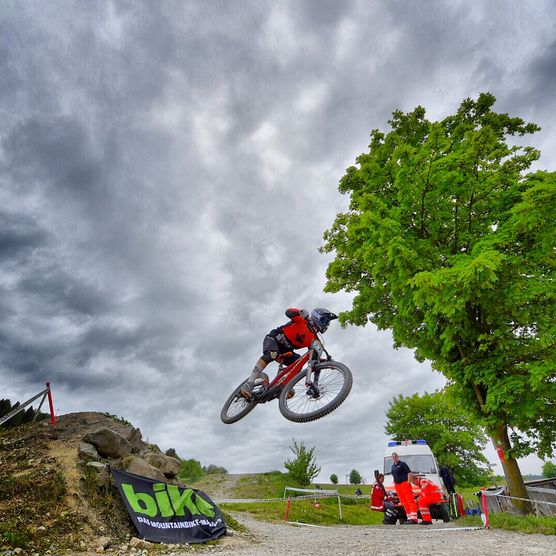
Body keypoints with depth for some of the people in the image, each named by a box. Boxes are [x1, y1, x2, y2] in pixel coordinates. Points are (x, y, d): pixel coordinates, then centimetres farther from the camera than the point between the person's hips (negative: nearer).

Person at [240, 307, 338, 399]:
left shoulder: (314, 339, 4)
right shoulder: (303, 320, -8)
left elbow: (313, 358, -4)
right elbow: (288, 312, -24)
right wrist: (302, 312, -42)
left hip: (286, 350, 7)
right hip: (273, 339, -7)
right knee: (271, 355, -35)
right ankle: (249, 384, -39)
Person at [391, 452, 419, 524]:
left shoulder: (402, 464, -3)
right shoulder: (393, 466, 18)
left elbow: (409, 472, -9)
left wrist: (408, 482, -16)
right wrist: (394, 483, 17)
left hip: (404, 484, -8)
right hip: (397, 486, 8)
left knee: (410, 501, -10)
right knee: (404, 502, 7)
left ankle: (414, 518, -14)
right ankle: (409, 518, 11)